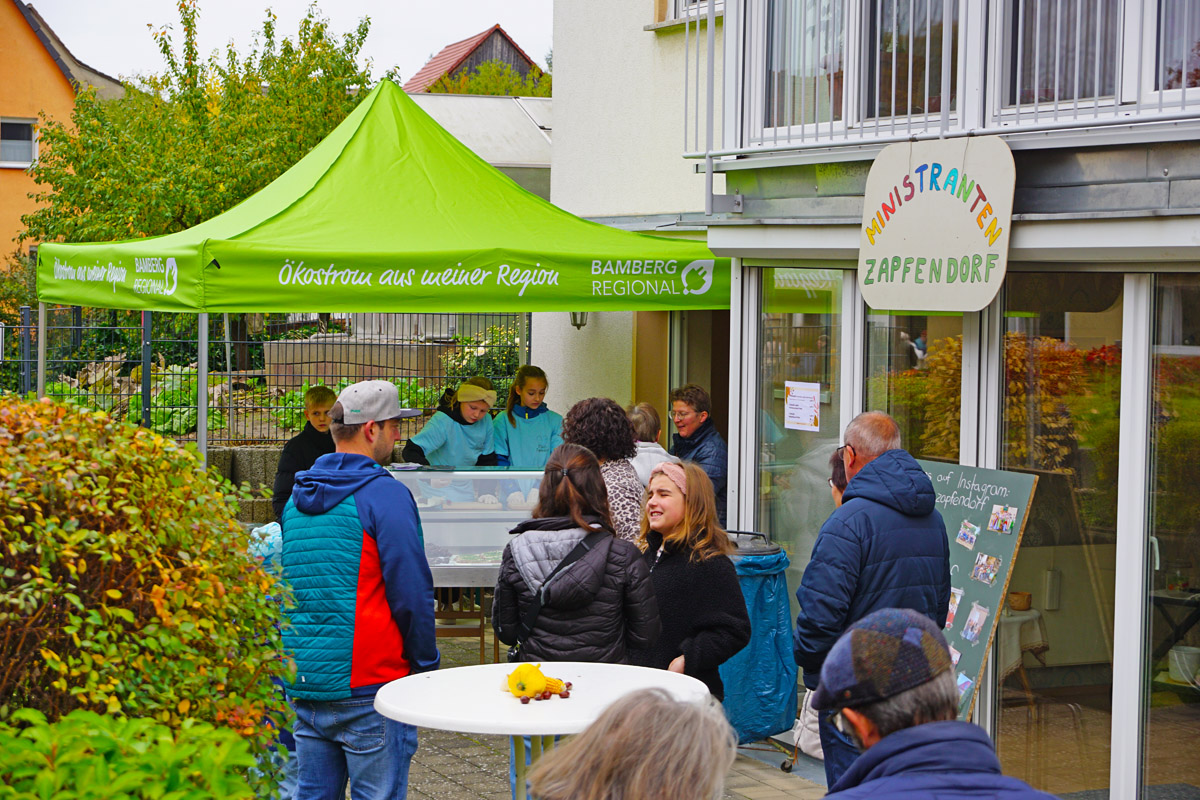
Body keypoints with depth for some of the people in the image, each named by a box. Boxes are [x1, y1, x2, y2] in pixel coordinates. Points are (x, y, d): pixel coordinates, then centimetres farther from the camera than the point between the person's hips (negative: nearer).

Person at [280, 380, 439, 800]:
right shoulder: (385, 494, -10)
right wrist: (426, 666, -2)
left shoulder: (297, 499, 13)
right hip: (369, 684, -7)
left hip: (302, 686, 7)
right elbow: (411, 594, -12)